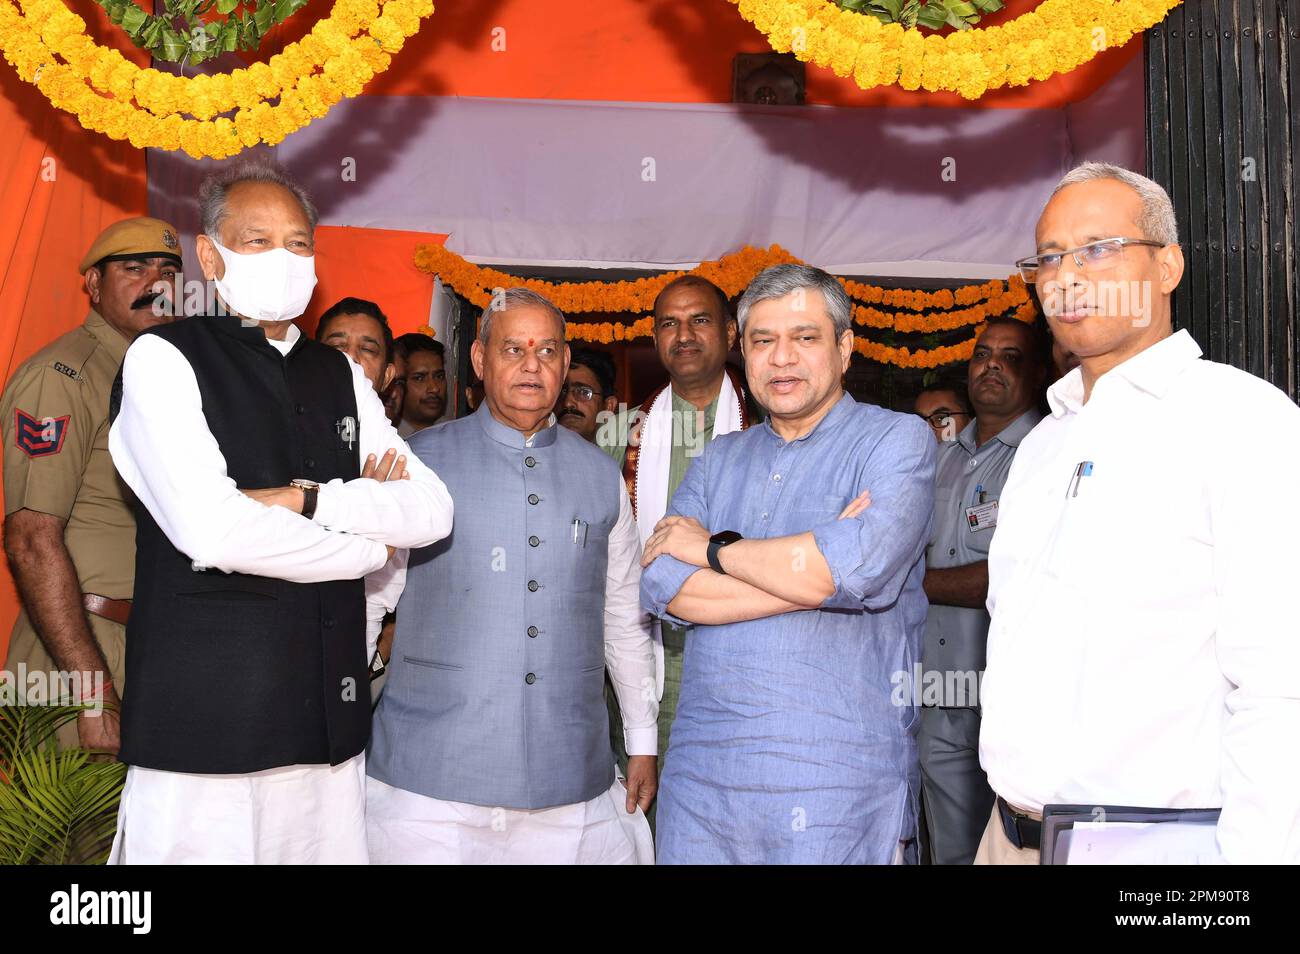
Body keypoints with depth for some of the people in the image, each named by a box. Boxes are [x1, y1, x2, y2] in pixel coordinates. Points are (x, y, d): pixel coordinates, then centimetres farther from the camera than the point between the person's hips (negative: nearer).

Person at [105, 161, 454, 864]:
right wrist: (370, 543, -4)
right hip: (204, 722, -5)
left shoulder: (340, 376, 15)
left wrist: (309, 501, -11)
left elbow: (432, 511, 6)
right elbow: (211, 531, -18)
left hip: (330, 719, 5)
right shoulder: (164, 358, -3)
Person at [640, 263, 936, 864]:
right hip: (701, 768, 5)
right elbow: (661, 586, -2)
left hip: (837, 779, -4)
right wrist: (808, 573, -12)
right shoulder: (719, 460, 14)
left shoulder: (896, 440, -1)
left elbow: (856, 568, -20)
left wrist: (714, 548, -6)